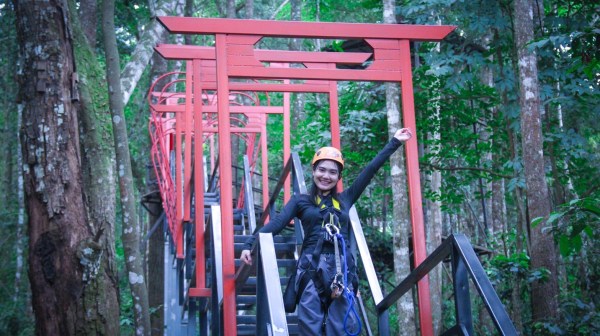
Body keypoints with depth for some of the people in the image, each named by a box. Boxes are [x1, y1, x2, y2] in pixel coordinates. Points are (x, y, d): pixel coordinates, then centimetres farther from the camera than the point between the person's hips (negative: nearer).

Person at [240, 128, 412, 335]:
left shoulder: (344, 200, 17)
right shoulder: (300, 201, 12)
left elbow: (370, 170, 20)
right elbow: (276, 224, 0)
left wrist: (395, 142, 25)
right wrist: (250, 244, -13)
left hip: (342, 270, 2)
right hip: (312, 270, -2)